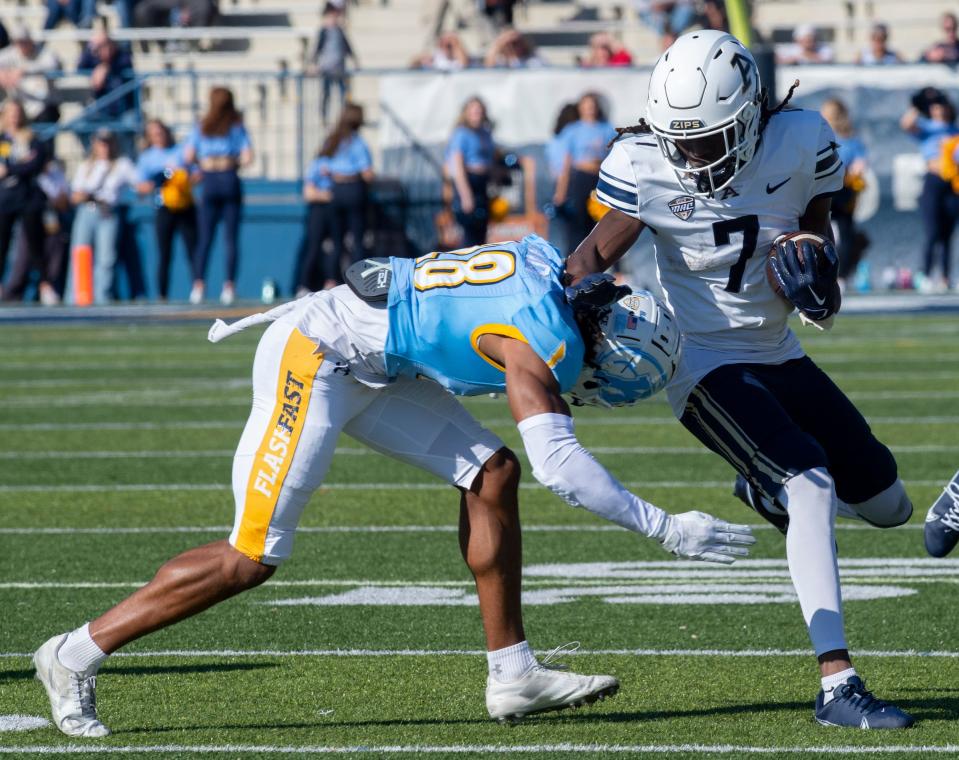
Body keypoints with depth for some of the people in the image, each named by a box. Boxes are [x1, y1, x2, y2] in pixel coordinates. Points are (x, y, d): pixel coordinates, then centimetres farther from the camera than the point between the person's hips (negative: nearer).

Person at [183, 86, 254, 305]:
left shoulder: (201, 127, 6)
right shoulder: (237, 127, 3)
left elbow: (188, 157, 4)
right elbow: (247, 158, -4)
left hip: (209, 182, 1)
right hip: (230, 180, -1)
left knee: (204, 238, 4)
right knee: (231, 238, 1)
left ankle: (198, 285, -8)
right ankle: (229, 286, -6)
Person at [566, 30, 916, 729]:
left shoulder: (802, 143, -12)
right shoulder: (646, 165, -19)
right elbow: (598, 252, -8)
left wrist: (815, 259, -15)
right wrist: (577, 301, -28)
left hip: (777, 354, 5)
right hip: (705, 364, -5)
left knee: (887, 507, 15)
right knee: (812, 489, -26)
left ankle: (767, 484, 48)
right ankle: (837, 685, -28)